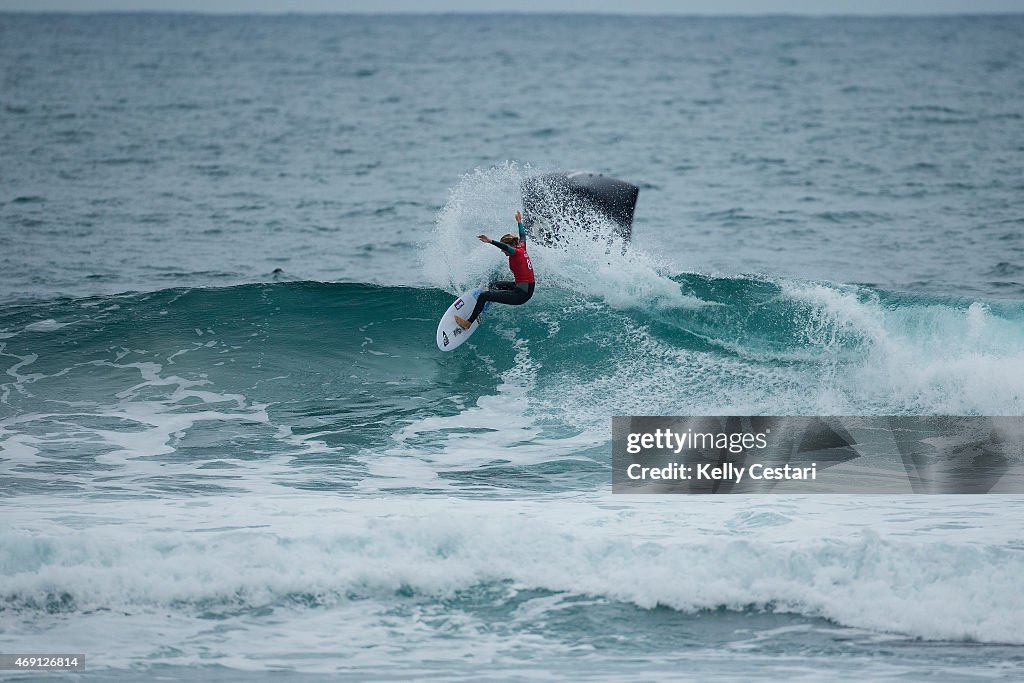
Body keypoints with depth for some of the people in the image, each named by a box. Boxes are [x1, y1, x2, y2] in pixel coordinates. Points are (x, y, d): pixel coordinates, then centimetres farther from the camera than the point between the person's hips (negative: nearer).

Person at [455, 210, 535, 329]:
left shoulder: (516, 252, -14)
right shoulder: (522, 248, 9)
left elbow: (507, 248, -37)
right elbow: (523, 236, 30)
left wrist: (490, 241, -49)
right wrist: (519, 222, 46)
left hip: (521, 295, -10)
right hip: (529, 290, 10)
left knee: (483, 296, -8)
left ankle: (468, 322, -4)